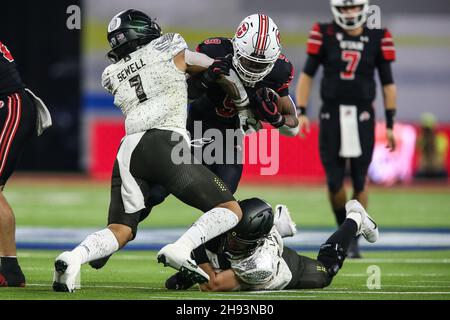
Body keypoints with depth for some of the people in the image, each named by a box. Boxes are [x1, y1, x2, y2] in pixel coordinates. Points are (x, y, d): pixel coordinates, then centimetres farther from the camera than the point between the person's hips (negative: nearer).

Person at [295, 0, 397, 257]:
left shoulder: (378, 39, 1)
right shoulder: (325, 35, 0)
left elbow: (388, 84, 6)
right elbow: (307, 75, 5)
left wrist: (390, 125, 3)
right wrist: (301, 112, -3)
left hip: (362, 116, 0)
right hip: (332, 114, 0)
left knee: (360, 180, -2)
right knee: (334, 181, -3)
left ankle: (354, 239, 11)